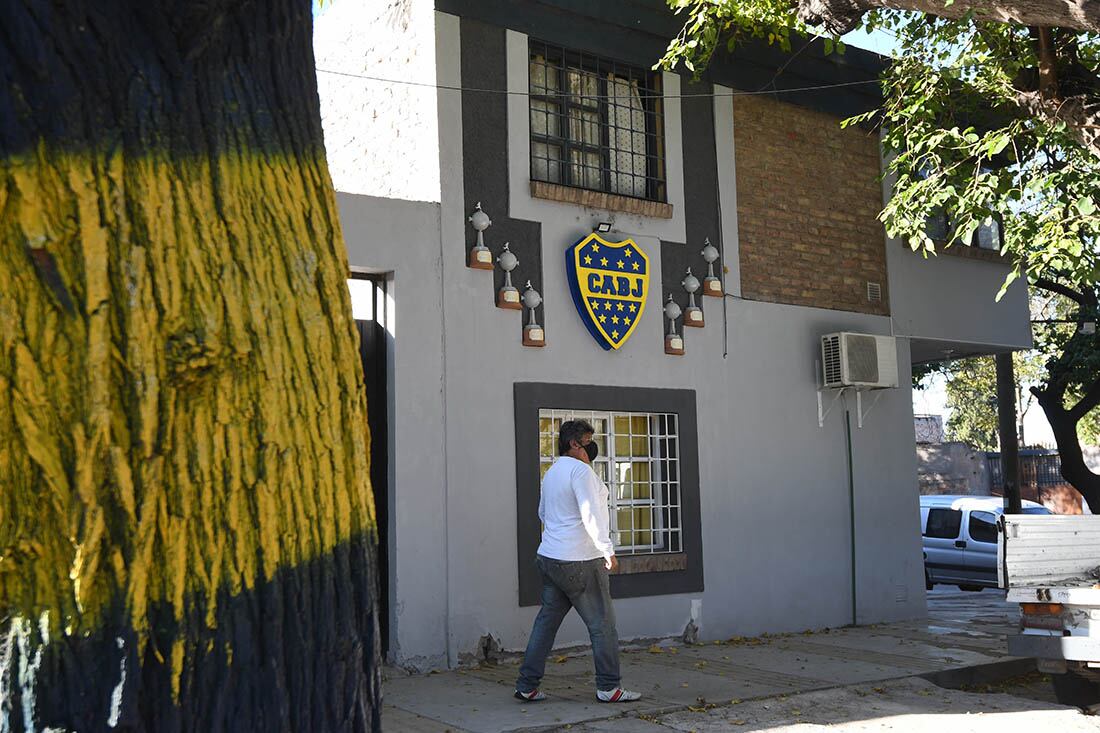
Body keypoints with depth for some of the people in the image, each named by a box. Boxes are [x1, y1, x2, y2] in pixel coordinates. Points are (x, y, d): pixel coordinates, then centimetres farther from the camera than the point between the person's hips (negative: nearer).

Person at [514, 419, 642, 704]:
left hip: (550, 558, 9)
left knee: (546, 622, 11)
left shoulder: (552, 472, 16)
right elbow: (591, 514, -21)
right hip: (580, 561, -9)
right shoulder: (580, 470, -13)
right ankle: (608, 688, 6)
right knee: (602, 624, 1)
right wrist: (608, 550, -20)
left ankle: (527, 686, 11)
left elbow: (542, 512, 30)